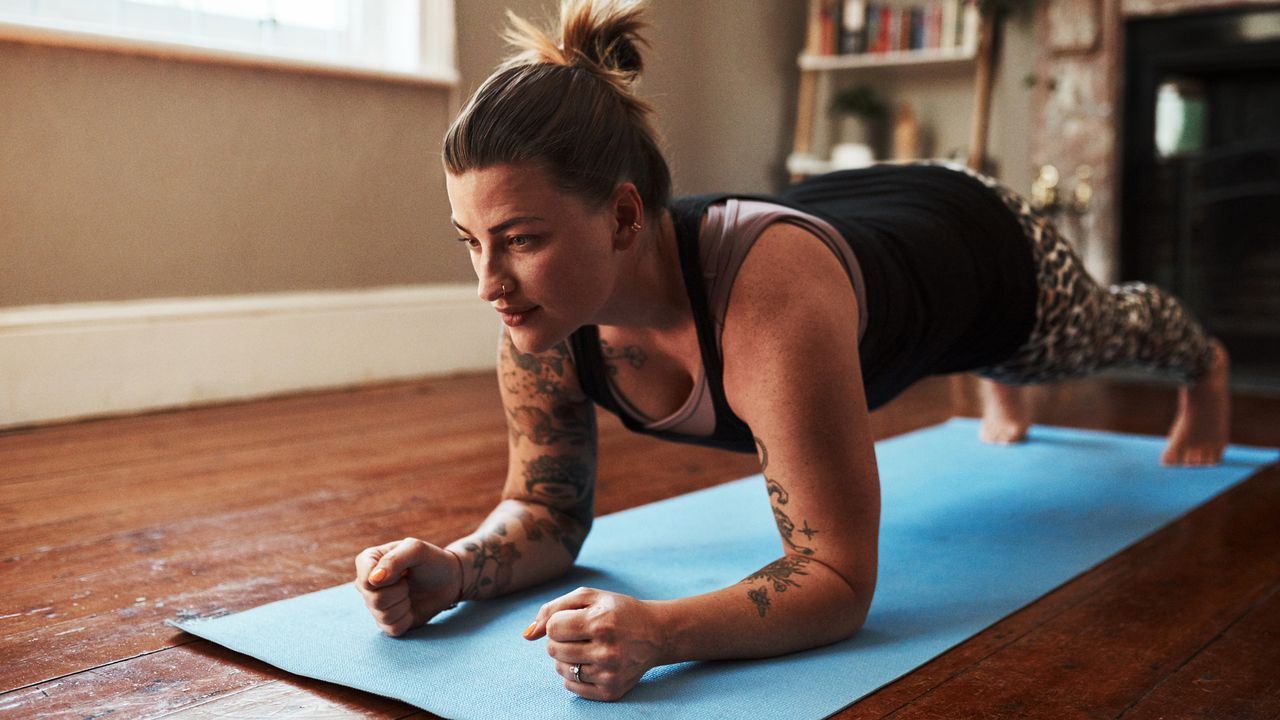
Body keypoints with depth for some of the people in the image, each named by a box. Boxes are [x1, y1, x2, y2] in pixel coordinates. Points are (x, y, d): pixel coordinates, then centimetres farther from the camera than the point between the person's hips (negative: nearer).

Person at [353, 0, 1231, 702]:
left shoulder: (772, 297, -52)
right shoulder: (541, 303, -34)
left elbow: (840, 580, -48)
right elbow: (548, 509, -21)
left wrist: (658, 630, -65)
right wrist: (457, 567, -42)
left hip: (975, 243, -4)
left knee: (1108, 330, 34)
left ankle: (1205, 366, 71)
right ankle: (1004, 393, 79)